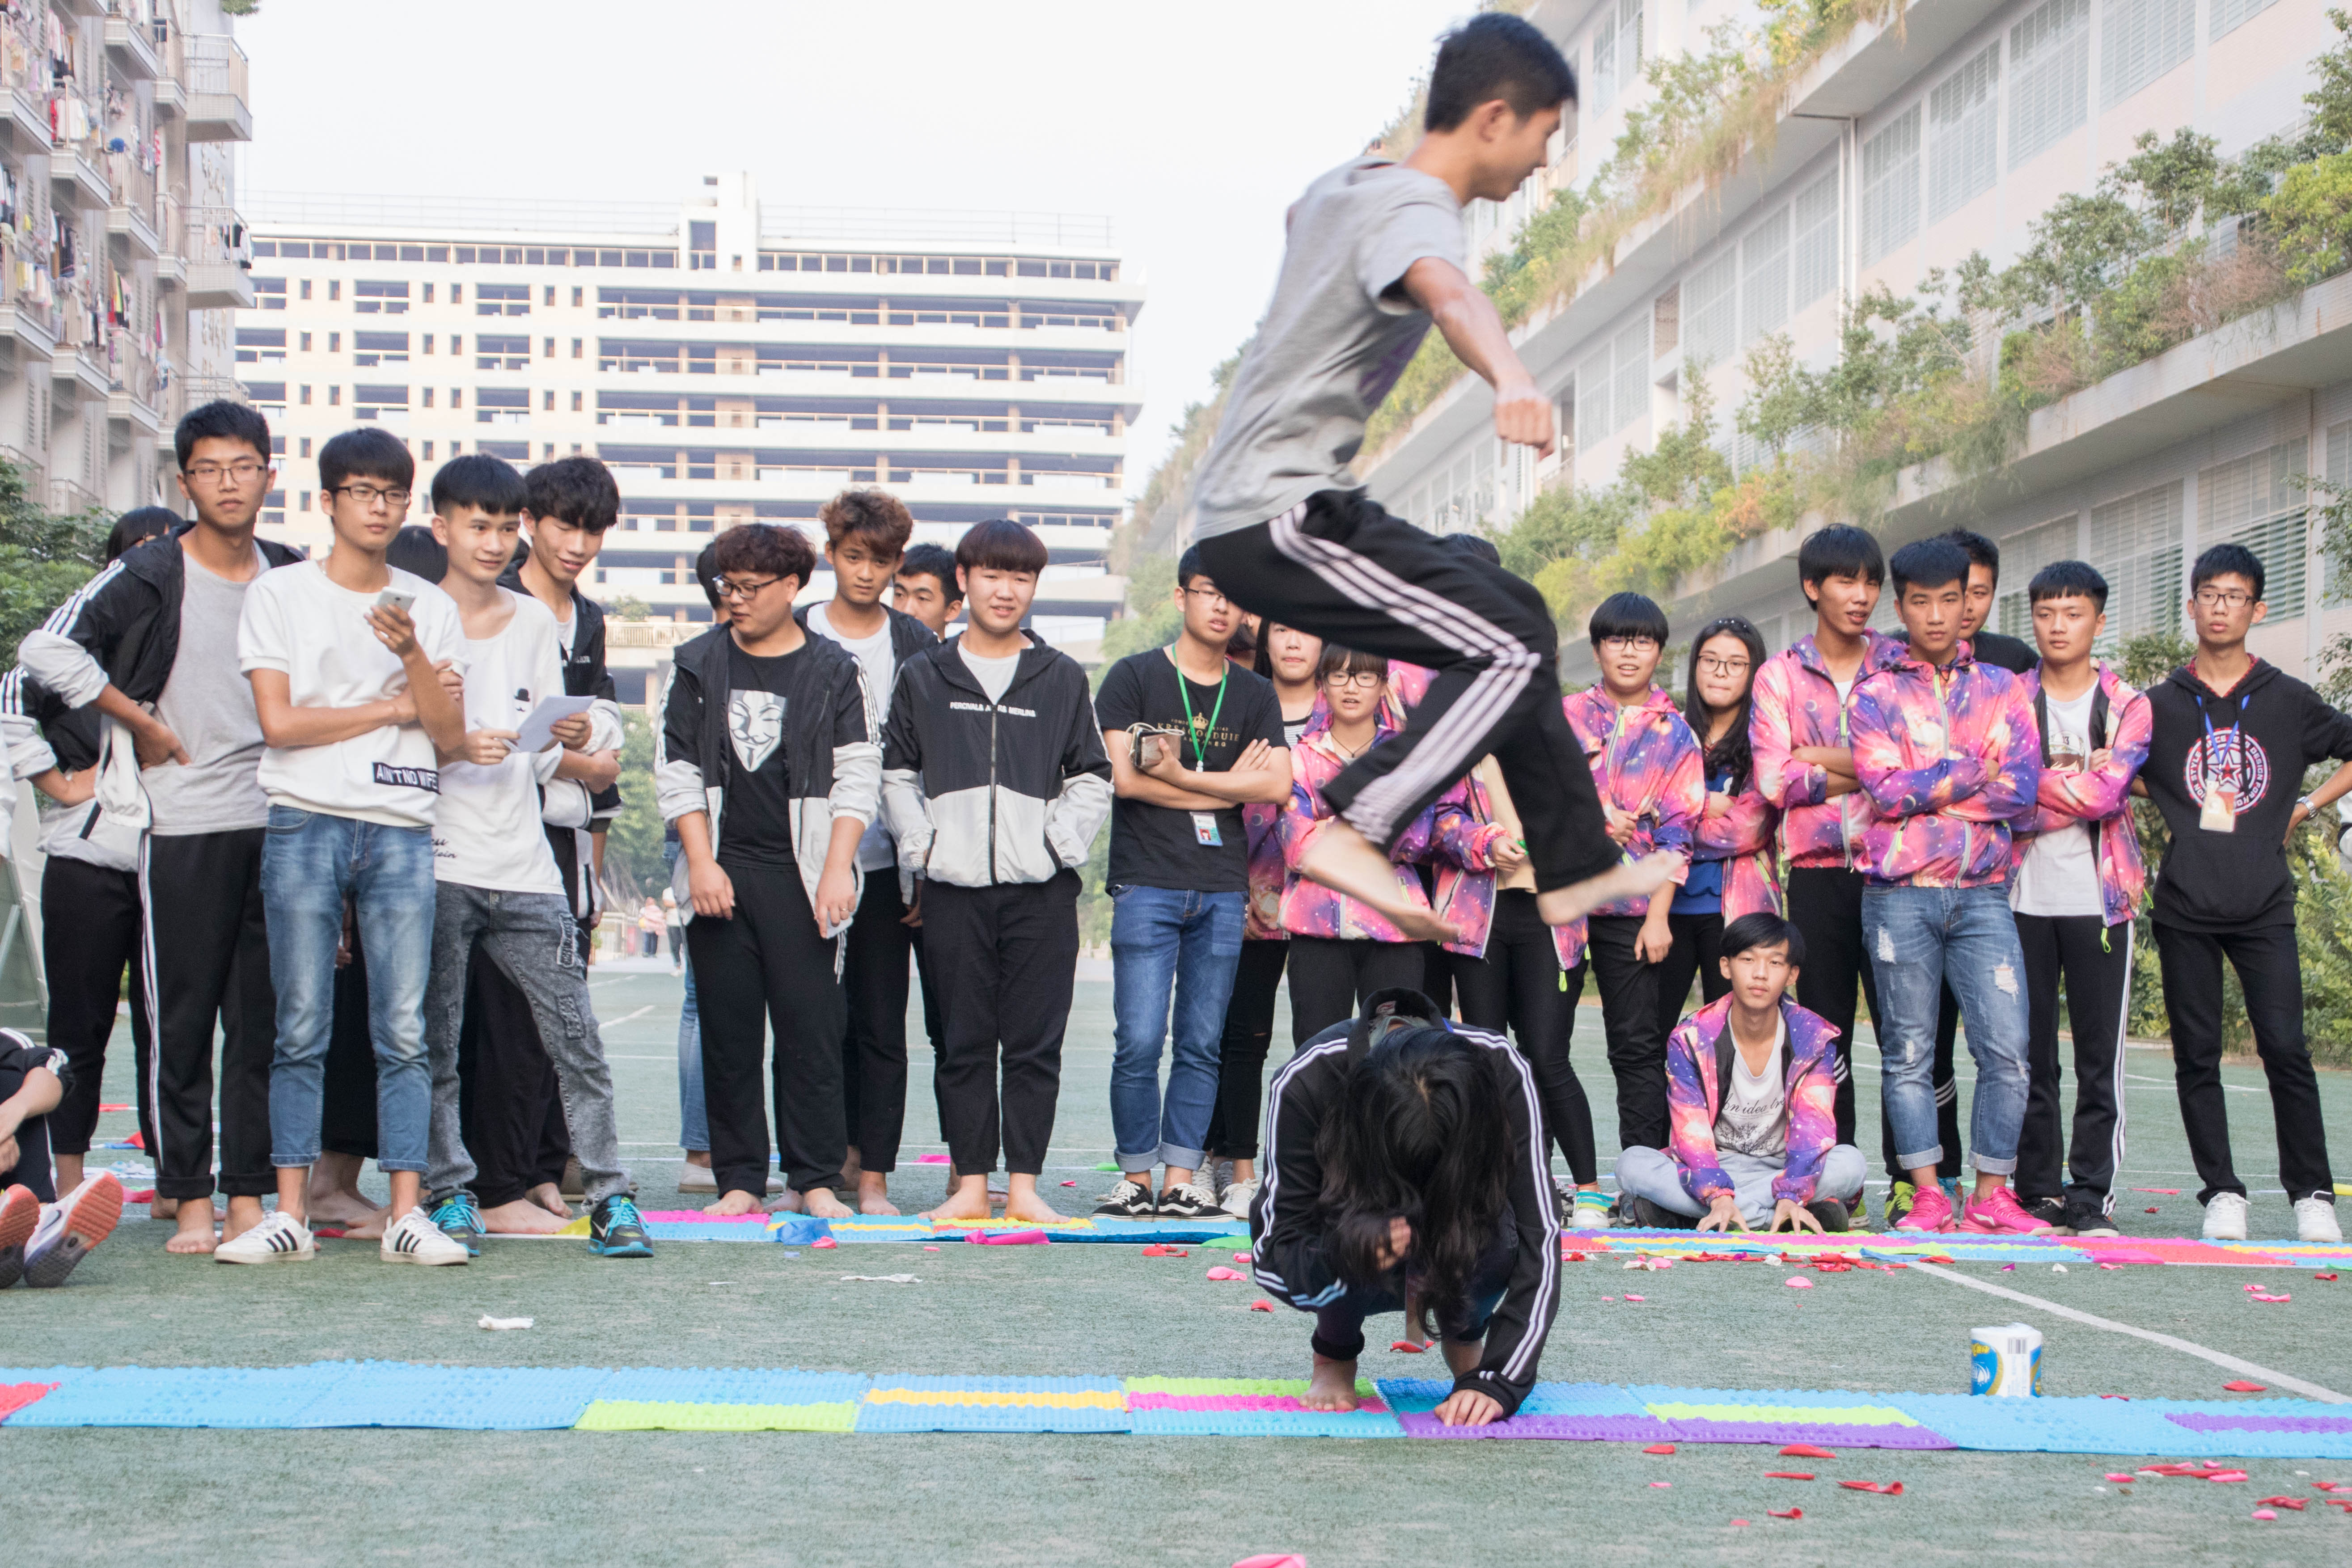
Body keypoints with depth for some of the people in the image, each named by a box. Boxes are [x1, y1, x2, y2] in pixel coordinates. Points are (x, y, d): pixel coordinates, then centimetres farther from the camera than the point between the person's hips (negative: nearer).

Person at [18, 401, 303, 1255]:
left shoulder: (292, 577, 10)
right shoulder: (149, 575, -4)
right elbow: (47, 649, -14)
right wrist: (143, 725, -10)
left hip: (278, 823, 3)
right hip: (184, 830, -3)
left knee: (264, 1019, 4)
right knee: (181, 1019, 0)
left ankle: (248, 1194, 10)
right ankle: (191, 1200, 7)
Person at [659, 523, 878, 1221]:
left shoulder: (832, 670, 4)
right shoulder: (700, 664, 10)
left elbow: (857, 777, 1)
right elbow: (677, 769, 8)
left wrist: (837, 870, -8)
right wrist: (702, 863, -2)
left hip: (802, 875, -2)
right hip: (721, 875, 2)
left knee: (811, 1028, -4)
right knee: (728, 1032, 3)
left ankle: (816, 1179, 3)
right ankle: (739, 1179, 9)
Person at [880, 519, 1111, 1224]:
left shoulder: (1063, 679, 9)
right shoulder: (923, 676, 10)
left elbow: (1092, 781, 11)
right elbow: (898, 774, 13)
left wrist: (1060, 845, -3)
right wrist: (920, 848, 1)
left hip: (1042, 888, 0)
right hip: (953, 885, 0)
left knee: (1036, 1041, -1)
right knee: (965, 1041, 2)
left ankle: (1024, 1184, 6)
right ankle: (971, 1182, 8)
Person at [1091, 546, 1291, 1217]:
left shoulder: (1255, 695, 14)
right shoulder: (1133, 677, 4)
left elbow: (1278, 786, 0)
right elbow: (1124, 777, -7)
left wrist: (1182, 775, -8)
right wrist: (1227, 788, -4)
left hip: (1224, 890, 3)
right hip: (1147, 884, -3)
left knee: (1202, 1045, 2)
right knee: (1140, 1042, -8)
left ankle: (1182, 1177, 7)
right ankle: (1136, 1176, 2)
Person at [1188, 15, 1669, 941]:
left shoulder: (1348, 183, 13)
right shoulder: (1415, 212, -16)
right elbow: (1448, 292, -41)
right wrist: (1512, 380, -61)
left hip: (1241, 508, 10)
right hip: (1281, 518, -10)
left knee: (1518, 619, 16)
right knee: (1511, 654, -17)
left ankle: (1575, 867, 21)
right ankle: (1355, 833, -24)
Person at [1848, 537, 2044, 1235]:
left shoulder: (2001, 690, 12)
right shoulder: (1875, 694, 7)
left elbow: (2022, 789, -2)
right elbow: (1883, 788, -8)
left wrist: (1923, 791, -6)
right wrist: (1975, 773, -6)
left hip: (1982, 894, 2)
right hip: (1900, 894, -1)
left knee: (2007, 1051, -5)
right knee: (1908, 1051, 2)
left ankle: (1990, 1196, 5)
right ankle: (1927, 1197, 9)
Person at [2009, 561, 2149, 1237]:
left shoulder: (2128, 706, 7)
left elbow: (2109, 791, -10)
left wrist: (2033, 784, -6)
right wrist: (2077, 786, -11)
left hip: (2100, 896, 0)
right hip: (2024, 896, 0)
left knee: (2100, 1055, -1)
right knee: (2028, 1053, 2)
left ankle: (2092, 1195, 4)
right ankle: (2036, 1192, 10)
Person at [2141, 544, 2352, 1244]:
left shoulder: (2289, 701, 7)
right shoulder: (2159, 704, 8)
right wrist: (2168, 813, 5)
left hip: (2264, 904, -1)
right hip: (2185, 905, 1)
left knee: (2285, 1049, -8)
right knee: (2197, 1055, 2)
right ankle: (2222, 1193, 10)